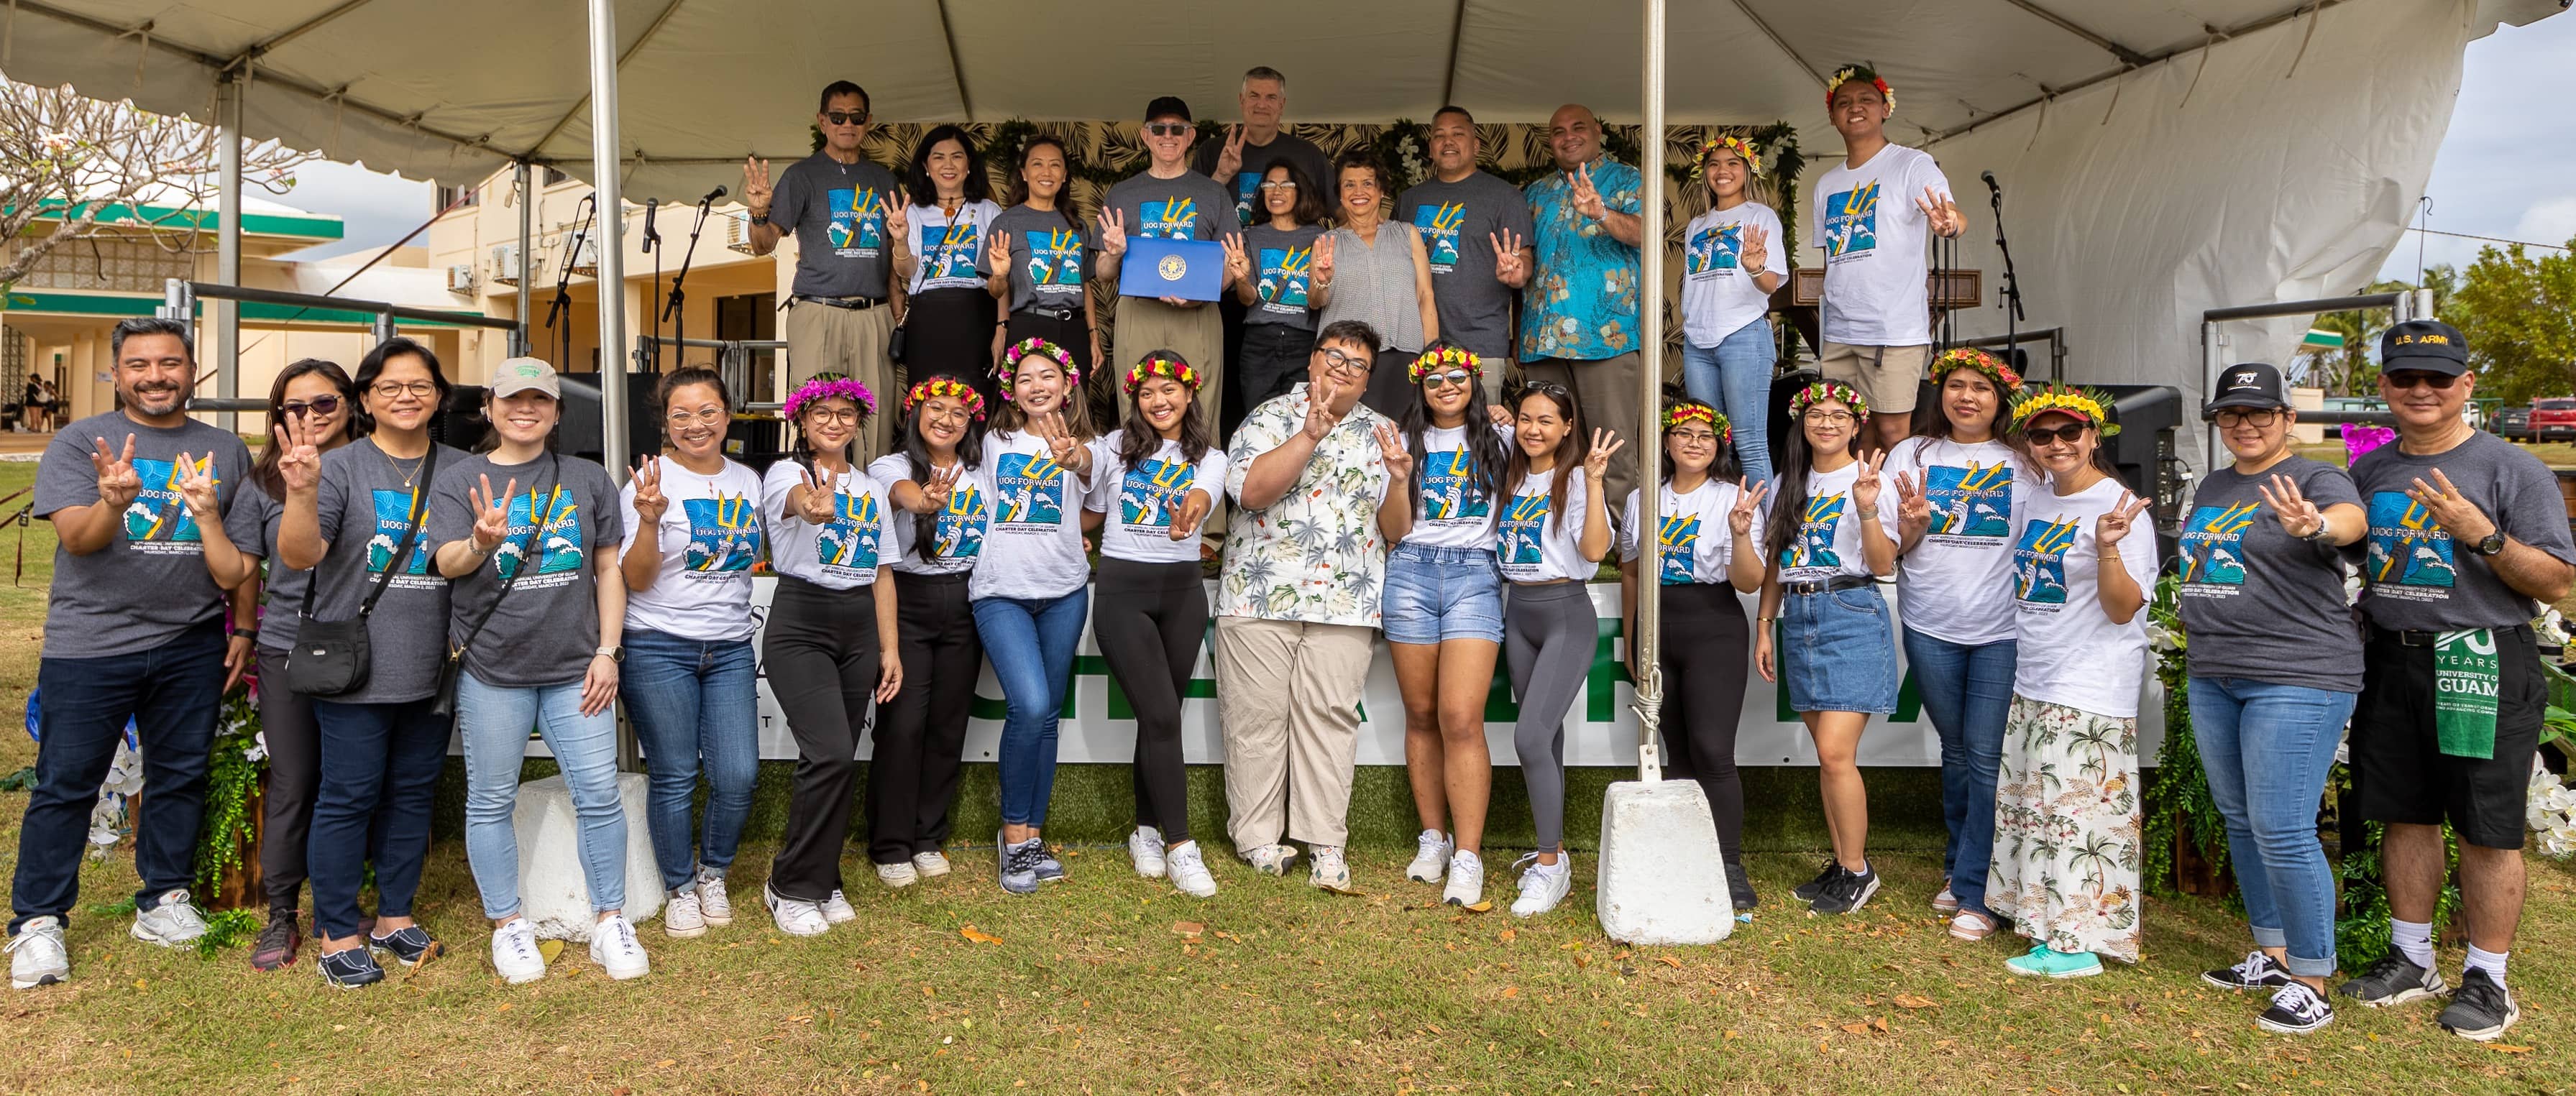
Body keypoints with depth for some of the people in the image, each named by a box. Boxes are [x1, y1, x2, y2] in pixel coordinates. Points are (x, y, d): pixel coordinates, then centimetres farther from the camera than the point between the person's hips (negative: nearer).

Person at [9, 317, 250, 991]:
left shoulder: (226, 450, 9)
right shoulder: (78, 442, -1)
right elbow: (76, 537, -12)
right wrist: (113, 502, -31)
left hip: (191, 645, 3)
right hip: (89, 646, -3)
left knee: (182, 777, 11)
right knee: (66, 784, 2)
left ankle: (164, 901, 24)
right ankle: (38, 922, 13)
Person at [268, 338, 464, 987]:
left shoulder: (460, 471, 8)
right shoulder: (339, 467, -4)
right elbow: (299, 556, -15)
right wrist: (302, 494, -31)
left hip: (432, 668, 4)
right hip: (356, 667, -4)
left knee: (413, 794, 13)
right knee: (349, 798, 2)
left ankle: (395, 919, 27)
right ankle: (338, 935, 14)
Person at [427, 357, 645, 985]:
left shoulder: (588, 480, 9)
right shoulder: (458, 482, 4)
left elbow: (609, 570, 9)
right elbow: (448, 563, -9)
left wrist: (607, 652, 1)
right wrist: (481, 542, -33)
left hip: (576, 667, 1)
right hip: (491, 670, -1)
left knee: (599, 795, 0)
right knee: (492, 801, 7)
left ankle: (611, 922, 12)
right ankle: (508, 924, 21)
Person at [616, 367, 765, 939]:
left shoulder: (748, 481, 9)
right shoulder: (650, 481, -6)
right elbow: (636, 580, -10)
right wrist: (650, 519, -25)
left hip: (731, 649, 4)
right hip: (659, 650, -4)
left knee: (738, 777, -1)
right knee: (675, 779, 2)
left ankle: (713, 874, 24)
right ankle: (679, 890, 21)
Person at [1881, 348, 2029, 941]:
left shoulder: (2023, 463, 3)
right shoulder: (1912, 455, 7)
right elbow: (1892, 549, 6)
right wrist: (1913, 521, -14)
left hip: (2002, 630, -2)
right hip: (1931, 628, 2)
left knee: (1986, 759, -5)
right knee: (1955, 753, 13)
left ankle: (1975, 893, 2)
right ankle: (1958, 868, 29)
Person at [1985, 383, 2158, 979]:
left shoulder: (2118, 507, -13)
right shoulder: (2036, 503, 10)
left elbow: (2123, 608, -17)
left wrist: (2108, 547, -34)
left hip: (2090, 690, -8)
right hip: (2032, 682, 8)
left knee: (2076, 807, -4)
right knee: (2029, 801, 14)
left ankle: (2077, 943, 4)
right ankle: (2042, 915, 27)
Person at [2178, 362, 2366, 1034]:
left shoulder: (2315, 481, -8)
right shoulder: (2212, 487, 15)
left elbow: (2351, 518, -31)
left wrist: (2315, 526, -53)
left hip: (2297, 680, -8)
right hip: (2214, 677, 8)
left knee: (2282, 831, -9)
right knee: (2240, 821, 15)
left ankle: (2311, 985, 3)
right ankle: (2271, 954, 29)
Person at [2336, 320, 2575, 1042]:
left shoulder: (2510, 469, -5)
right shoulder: (2368, 473, 10)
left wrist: (2483, 534, -20)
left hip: (2482, 668, -5)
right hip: (2391, 663, 5)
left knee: (2487, 831, 3)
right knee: (2406, 817, 13)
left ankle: (2487, 980, 14)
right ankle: (2411, 960, 26)